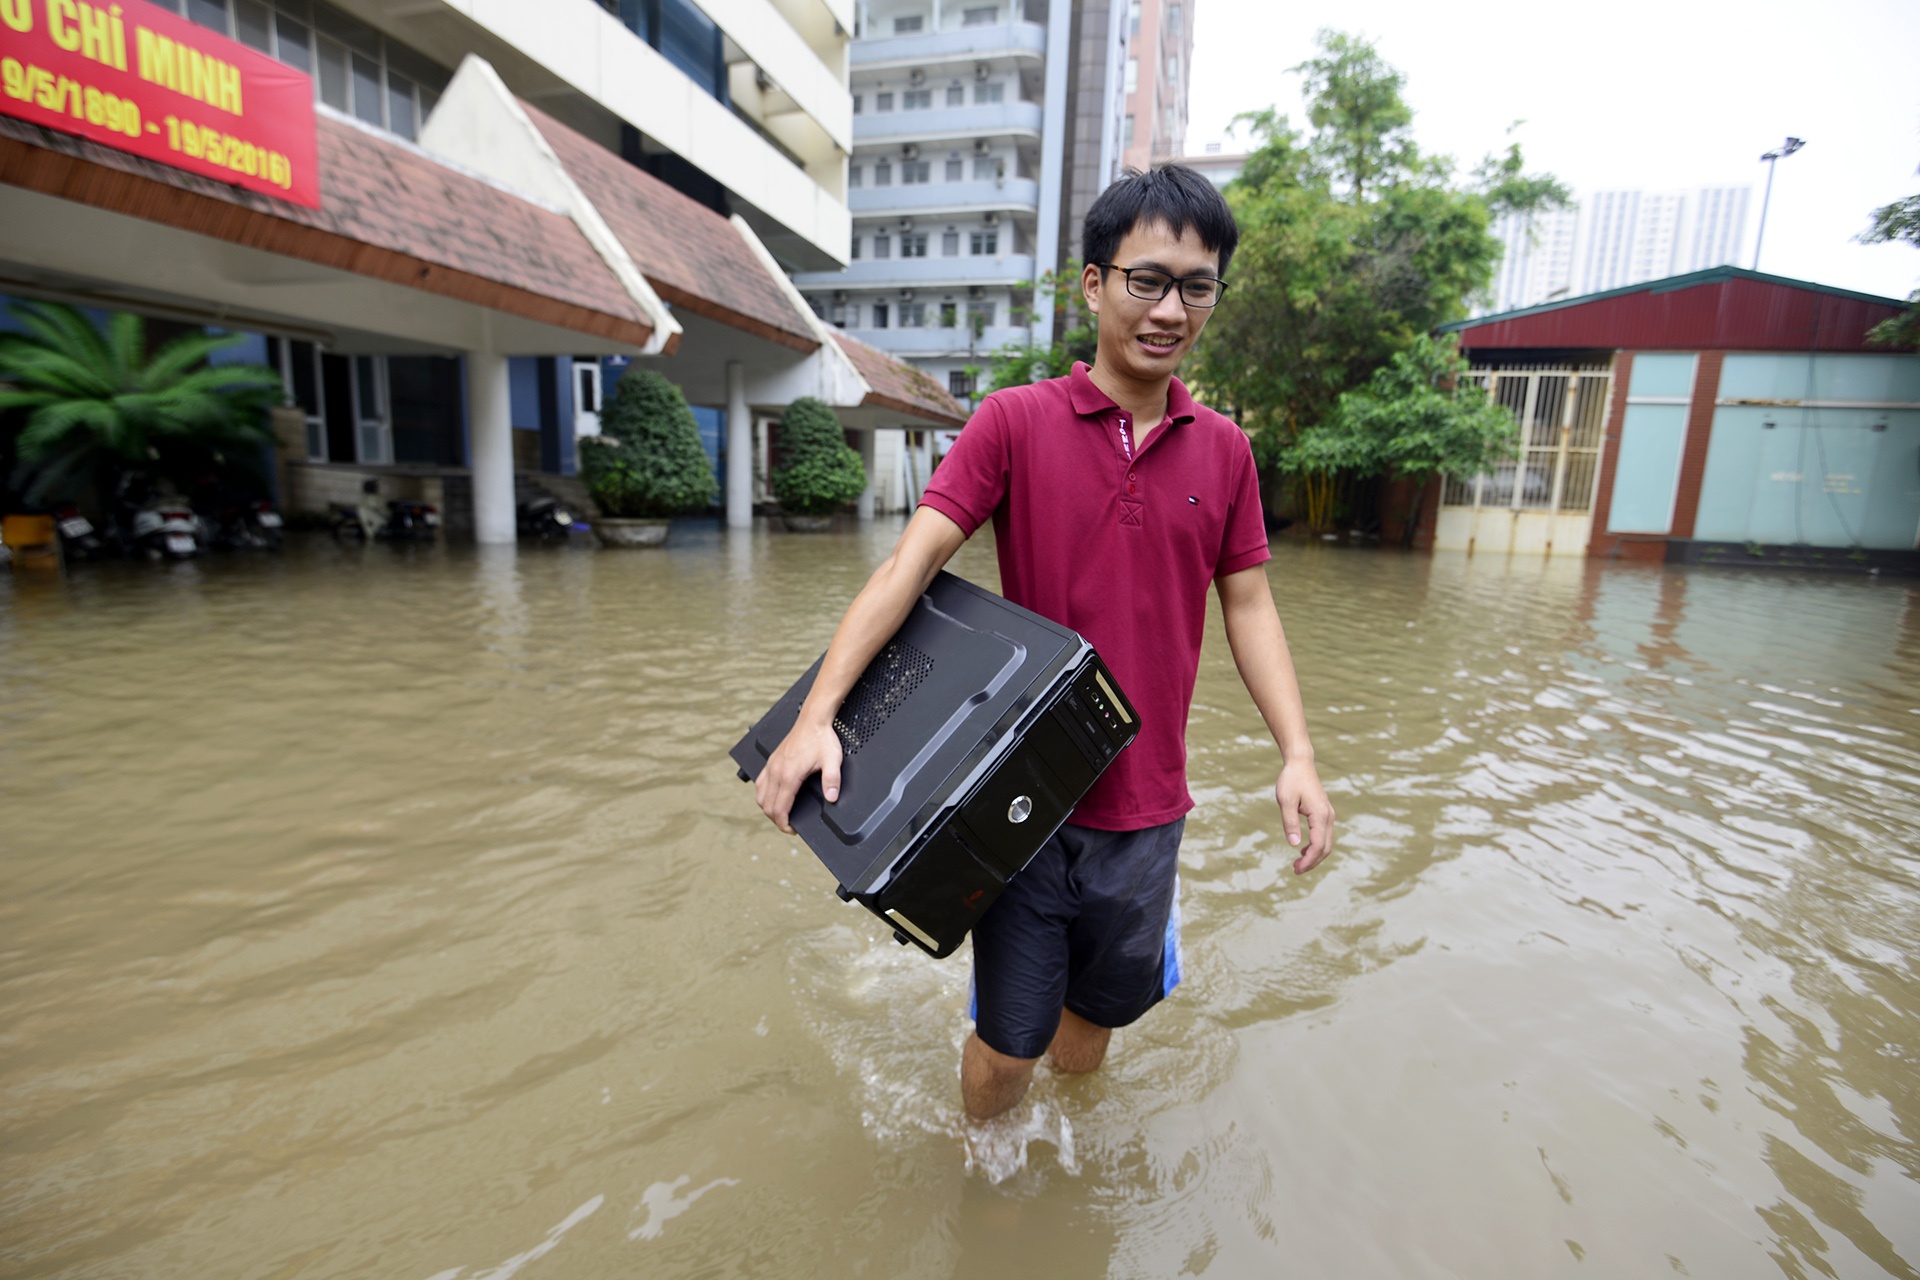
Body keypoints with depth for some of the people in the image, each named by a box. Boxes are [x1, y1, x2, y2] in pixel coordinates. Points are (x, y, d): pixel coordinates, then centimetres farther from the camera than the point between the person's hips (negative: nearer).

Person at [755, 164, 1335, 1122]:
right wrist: (817, 713, -23)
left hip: (1145, 803, 4)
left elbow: (1248, 607, 7)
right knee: (1009, 1037, 9)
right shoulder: (1015, 421, -7)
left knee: (1097, 1011, 22)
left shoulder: (1223, 449, 4)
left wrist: (1296, 753, -3)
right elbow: (913, 560, -14)